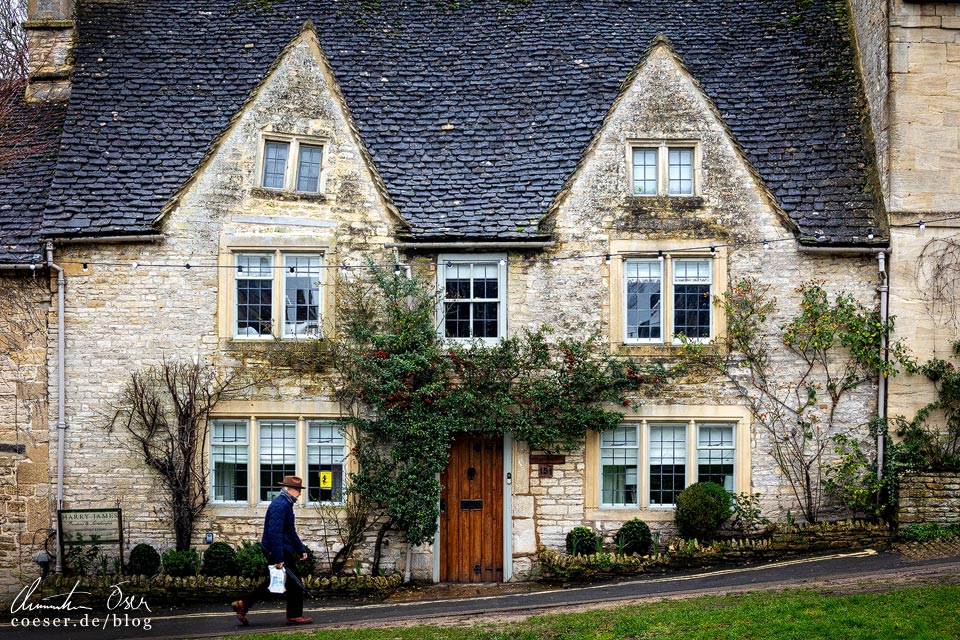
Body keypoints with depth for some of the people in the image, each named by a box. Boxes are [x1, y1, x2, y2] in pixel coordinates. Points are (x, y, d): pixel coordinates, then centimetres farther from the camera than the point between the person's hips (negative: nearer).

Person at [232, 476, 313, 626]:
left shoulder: (285, 504, 16)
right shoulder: (280, 505, -19)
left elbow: (291, 532, 25)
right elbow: (274, 533, -26)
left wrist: (301, 550, 22)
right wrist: (278, 559, -28)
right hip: (280, 551, -11)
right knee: (294, 582, 0)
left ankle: (243, 604, 15)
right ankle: (294, 616, 10)